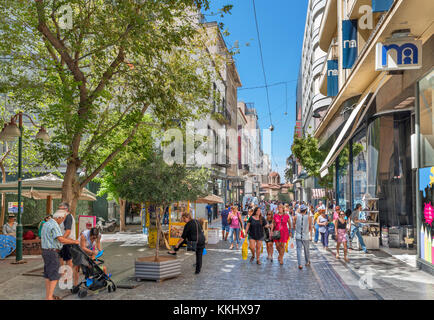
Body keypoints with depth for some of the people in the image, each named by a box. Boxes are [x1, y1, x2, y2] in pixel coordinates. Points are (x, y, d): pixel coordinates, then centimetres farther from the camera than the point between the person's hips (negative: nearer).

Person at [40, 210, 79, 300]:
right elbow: (61, 239, -27)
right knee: (54, 276, -5)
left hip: (45, 251, 10)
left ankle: (48, 295, 19)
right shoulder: (54, 225, -18)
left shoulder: (46, 224, 15)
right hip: (52, 253, -10)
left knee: (48, 275, 14)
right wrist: (74, 242, -16)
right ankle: (50, 297, -5)